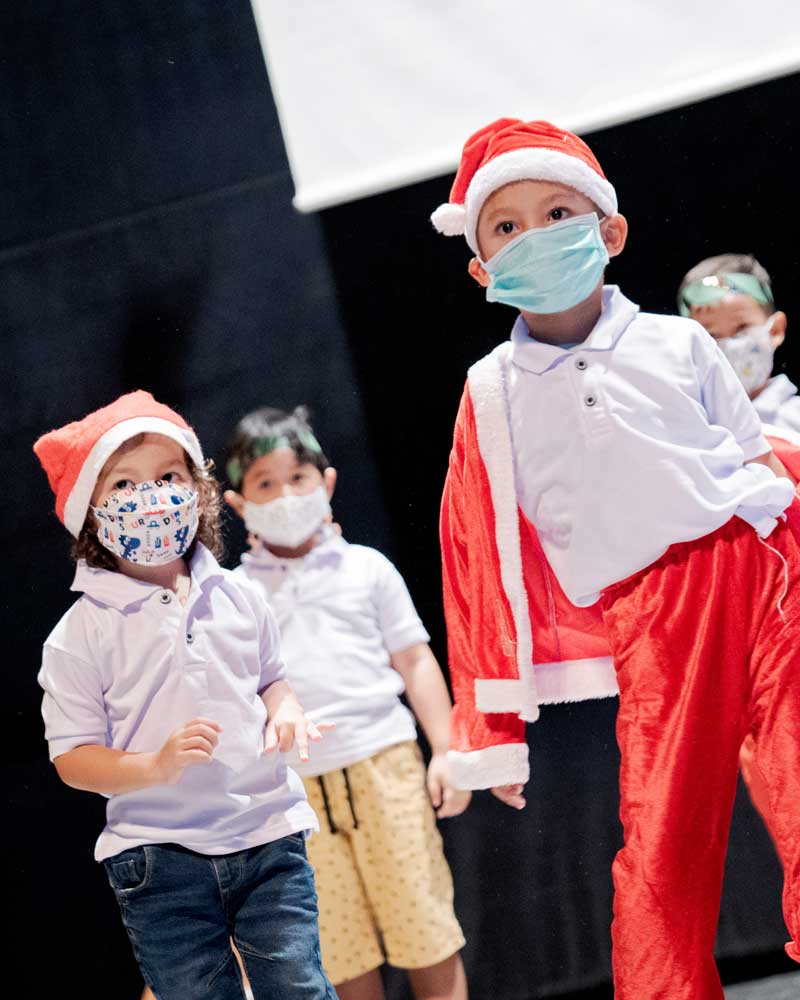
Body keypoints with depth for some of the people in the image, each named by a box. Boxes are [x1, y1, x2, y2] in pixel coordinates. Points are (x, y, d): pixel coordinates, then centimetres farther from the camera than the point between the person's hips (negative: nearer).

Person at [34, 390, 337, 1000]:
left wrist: (286, 713, -4)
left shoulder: (237, 599, 5)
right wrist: (155, 766, -23)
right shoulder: (81, 634, -6)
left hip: (268, 837, 2)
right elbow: (72, 758, -6)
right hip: (160, 857, -2)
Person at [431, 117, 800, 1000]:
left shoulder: (676, 344, 11)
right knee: (660, 849, -5)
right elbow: (481, 562, 12)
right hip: (646, 622, 0)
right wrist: (493, 733, 12)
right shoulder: (492, 395, 10)